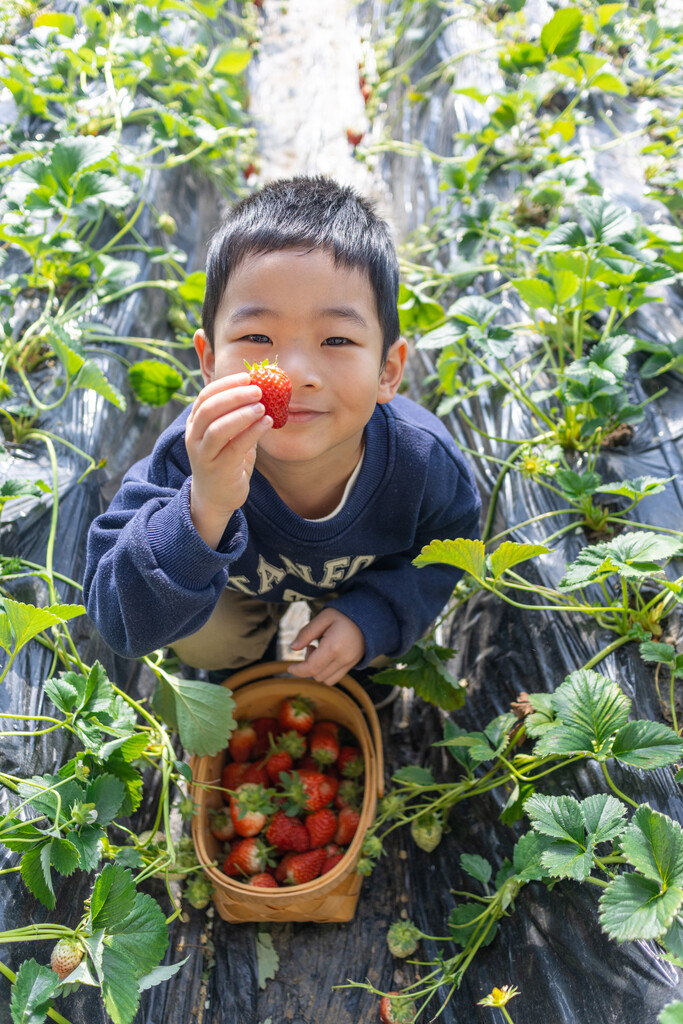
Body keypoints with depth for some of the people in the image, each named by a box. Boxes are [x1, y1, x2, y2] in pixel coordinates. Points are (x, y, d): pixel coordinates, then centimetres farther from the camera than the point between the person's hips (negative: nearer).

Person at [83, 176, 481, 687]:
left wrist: (374, 616, -29)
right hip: (230, 576, -1)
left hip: (360, 583, 1)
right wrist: (204, 512, -66)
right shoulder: (188, 459, -44)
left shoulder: (424, 460, -37)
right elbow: (123, 626, -49)